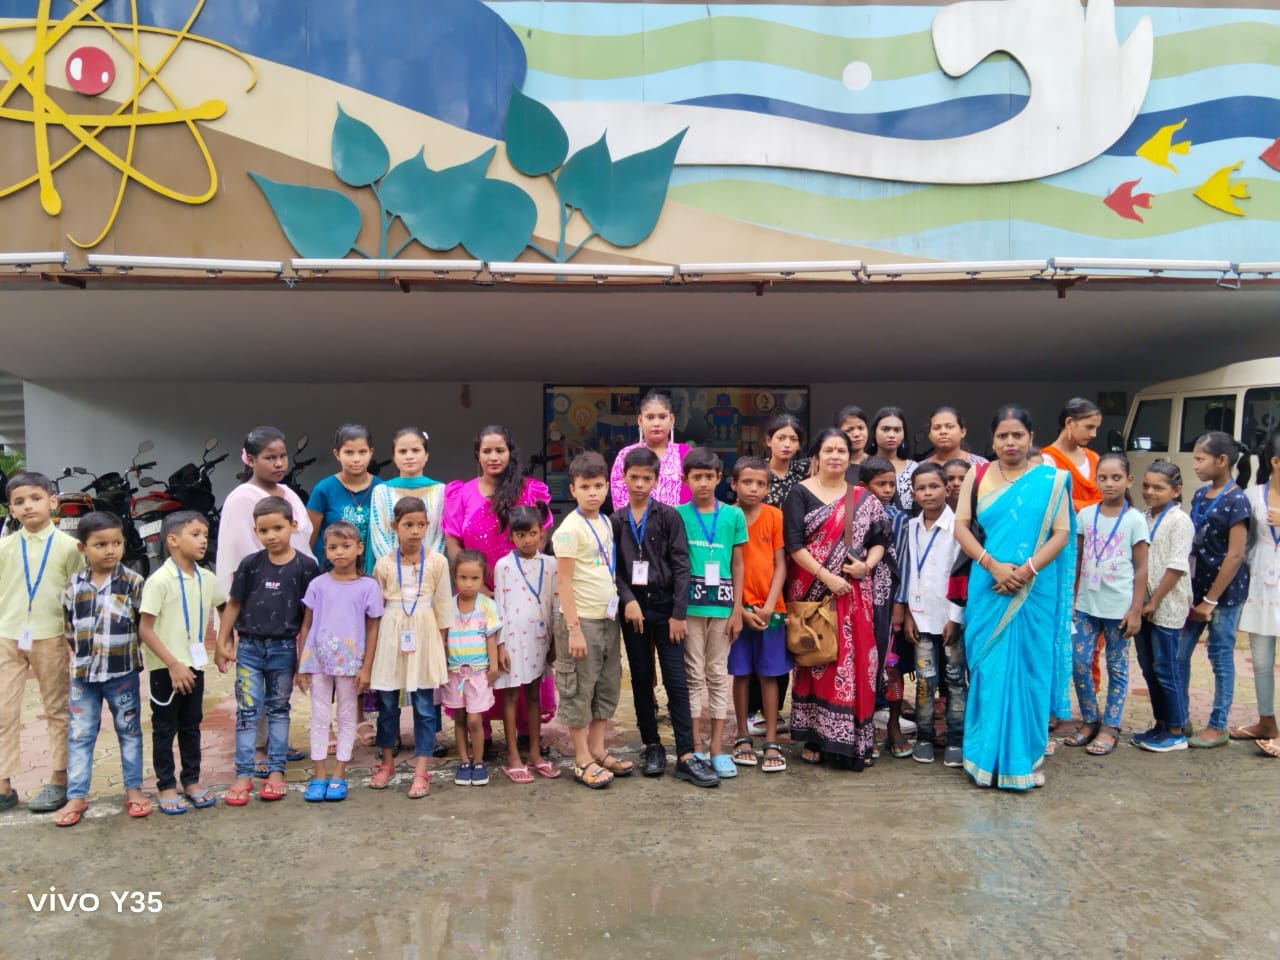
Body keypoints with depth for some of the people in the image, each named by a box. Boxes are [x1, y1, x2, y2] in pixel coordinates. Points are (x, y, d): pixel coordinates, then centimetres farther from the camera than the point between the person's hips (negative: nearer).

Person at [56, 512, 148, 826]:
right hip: (83, 674, 3)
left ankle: (134, 789, 21)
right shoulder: (74, 586, 1)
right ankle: (76, 797, 17)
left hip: (123, 673, -2)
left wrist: (126, 649, -5)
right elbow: (69, 627, 11)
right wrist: (82, 652, 6)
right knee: (80, 735, 8)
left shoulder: (133, 583, -8)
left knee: (129, 731, 10)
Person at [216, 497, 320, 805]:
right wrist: (222, 643, 4)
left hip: (284, 647, -1)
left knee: (279, 709, 11)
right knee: (247, 709, 2)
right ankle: (243, 774, 9)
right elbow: (234, 604, 5)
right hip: (249, 645, 1)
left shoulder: (305, 566, -6)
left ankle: (276, 771, 19)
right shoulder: (251, 564, -2)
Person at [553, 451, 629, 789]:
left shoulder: (606, 523, 9)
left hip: (608, 618, 8)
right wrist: (573, 629, -17)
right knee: (579, 690, 3)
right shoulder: (570, 529, -14)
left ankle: (597, 750, 27)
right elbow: (565, 582, -15)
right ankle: (582, 760, 14)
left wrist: (618, 612, 13)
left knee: (607, 686, 15)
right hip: (582, 620, -8)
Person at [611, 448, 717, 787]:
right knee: (641, 679, 10)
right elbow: (613, 568, 4)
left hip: (665, 606, -2)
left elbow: (681, 566, -6)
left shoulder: (669, 516, -3)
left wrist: (679, 613, -10)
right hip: (633, 607, 3)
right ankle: (652, 746, 22)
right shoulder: (616, 521, 5)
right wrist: (628, 599, -11)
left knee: (677, 681, -4)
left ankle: (687, 755, -3)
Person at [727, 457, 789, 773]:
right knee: (741, 673, 7)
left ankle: (771, 743, 13)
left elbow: (780, 565, 0)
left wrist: (769, 605, -10)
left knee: (768, 675, 5)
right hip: (737, 608, 0)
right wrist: (741, 610, -10)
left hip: (770, 608, 1)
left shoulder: (774, 516, -1)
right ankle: (743, 738, 21)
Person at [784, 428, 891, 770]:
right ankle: (814, 738, 11)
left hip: (854, 593, 3)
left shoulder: (864, 498, 11)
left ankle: (853, 740, 11)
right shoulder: (800, 493, 0)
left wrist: (867, 565, -8)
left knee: (854, 662, 1)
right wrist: (826, 576, -15)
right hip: (812, 591, -2)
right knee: (815, 660, 2)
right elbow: (793, 544, -8)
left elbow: (881, 539, 12)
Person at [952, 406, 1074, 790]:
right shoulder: (977, 477, 5)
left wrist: (1026, 570, -16)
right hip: (988, 589, 1)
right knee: (989, 667, 4)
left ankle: (1024, 757, 18)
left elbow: (1061, 533, -3)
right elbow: (961, 526, -1)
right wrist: (993, 565, -15)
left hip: (1035, 591, 0)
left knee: (1029, 668, 5)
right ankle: (988, 756, 15)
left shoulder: (1051, 480, 3)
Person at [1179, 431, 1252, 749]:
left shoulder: (1237, 501, -14)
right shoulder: (1200, 496, 7)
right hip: (1196, 586, 7)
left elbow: (1235, 556, -16)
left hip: (1225, 591, -7)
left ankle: (1218, 726, 17)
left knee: (1221, 656, 5)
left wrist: (1211, 600, -14)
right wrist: (1190, 590, 8)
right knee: (1179, 653, 8)